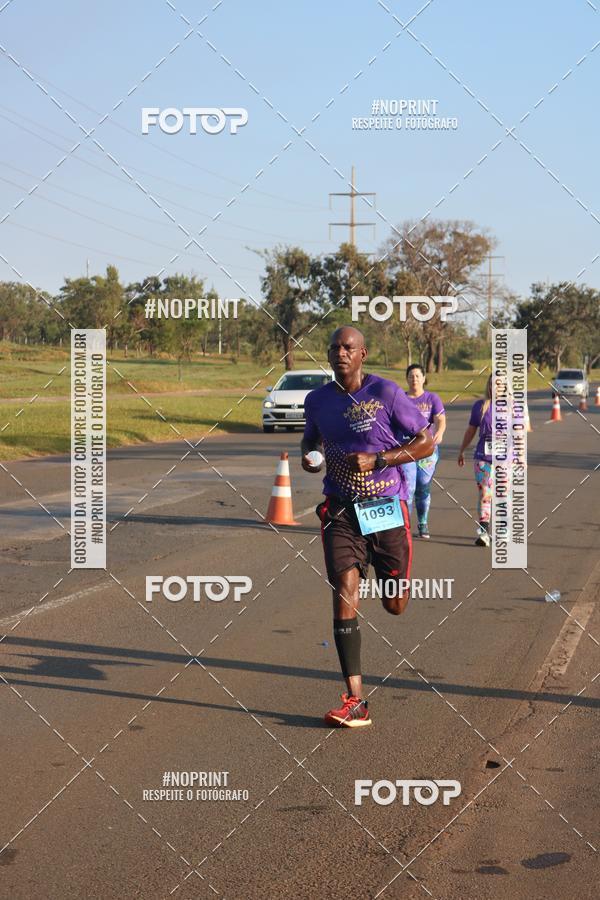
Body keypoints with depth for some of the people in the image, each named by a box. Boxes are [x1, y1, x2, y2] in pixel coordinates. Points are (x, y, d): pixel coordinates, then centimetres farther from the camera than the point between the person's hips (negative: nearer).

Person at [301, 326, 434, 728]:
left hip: (387, 507, -2)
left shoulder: (386, 393, -9)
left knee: (396, 606, 6)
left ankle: (396, 582, 49)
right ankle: (355, 702, -14)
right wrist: (307, 455, 0)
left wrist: (376, 460, -18)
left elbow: (427, 442, -6)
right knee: (345, 593, -15)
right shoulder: (317, 400, 5)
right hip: (341, 512, 2)